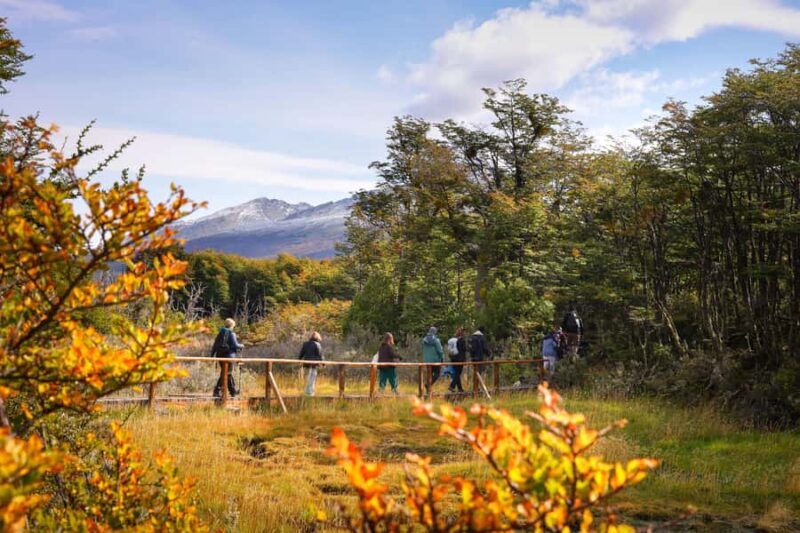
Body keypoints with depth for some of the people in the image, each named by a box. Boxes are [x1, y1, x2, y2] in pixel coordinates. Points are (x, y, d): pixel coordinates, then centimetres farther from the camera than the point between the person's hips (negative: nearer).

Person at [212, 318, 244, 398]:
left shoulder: (220, 333, 10)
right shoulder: (232, 334, -9)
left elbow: (215, 345, 10)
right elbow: (235, 345, -13)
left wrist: (212, 355, 13)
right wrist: (241, 346, 6)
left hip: (220, 355, 7)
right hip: (229, 355, -7)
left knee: (229, 373, 17)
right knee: (226, 373, -2)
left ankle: (233, 390, 22)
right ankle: (217, 391, -5)